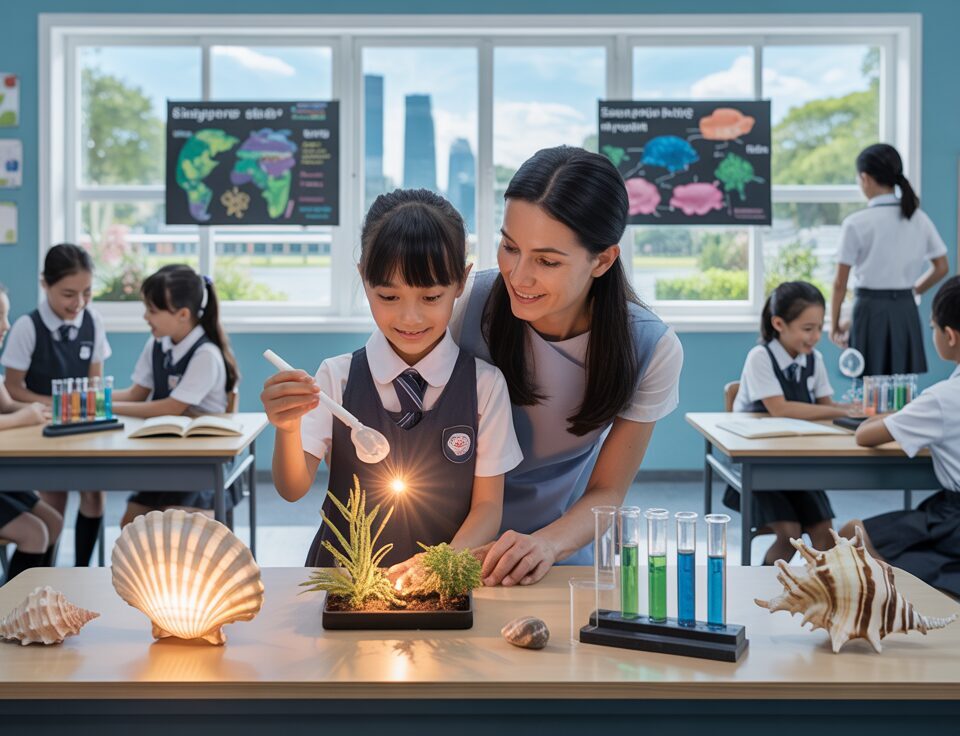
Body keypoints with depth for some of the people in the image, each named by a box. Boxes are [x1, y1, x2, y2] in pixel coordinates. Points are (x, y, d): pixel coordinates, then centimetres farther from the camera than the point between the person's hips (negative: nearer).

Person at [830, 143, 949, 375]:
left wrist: (834, 325, 6)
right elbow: (941, 268, 12)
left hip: (871, 310, -4)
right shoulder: (919, 219, 5)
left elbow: (840, 284, -6)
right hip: (907, 311, 5)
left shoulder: (856, 224, -10)